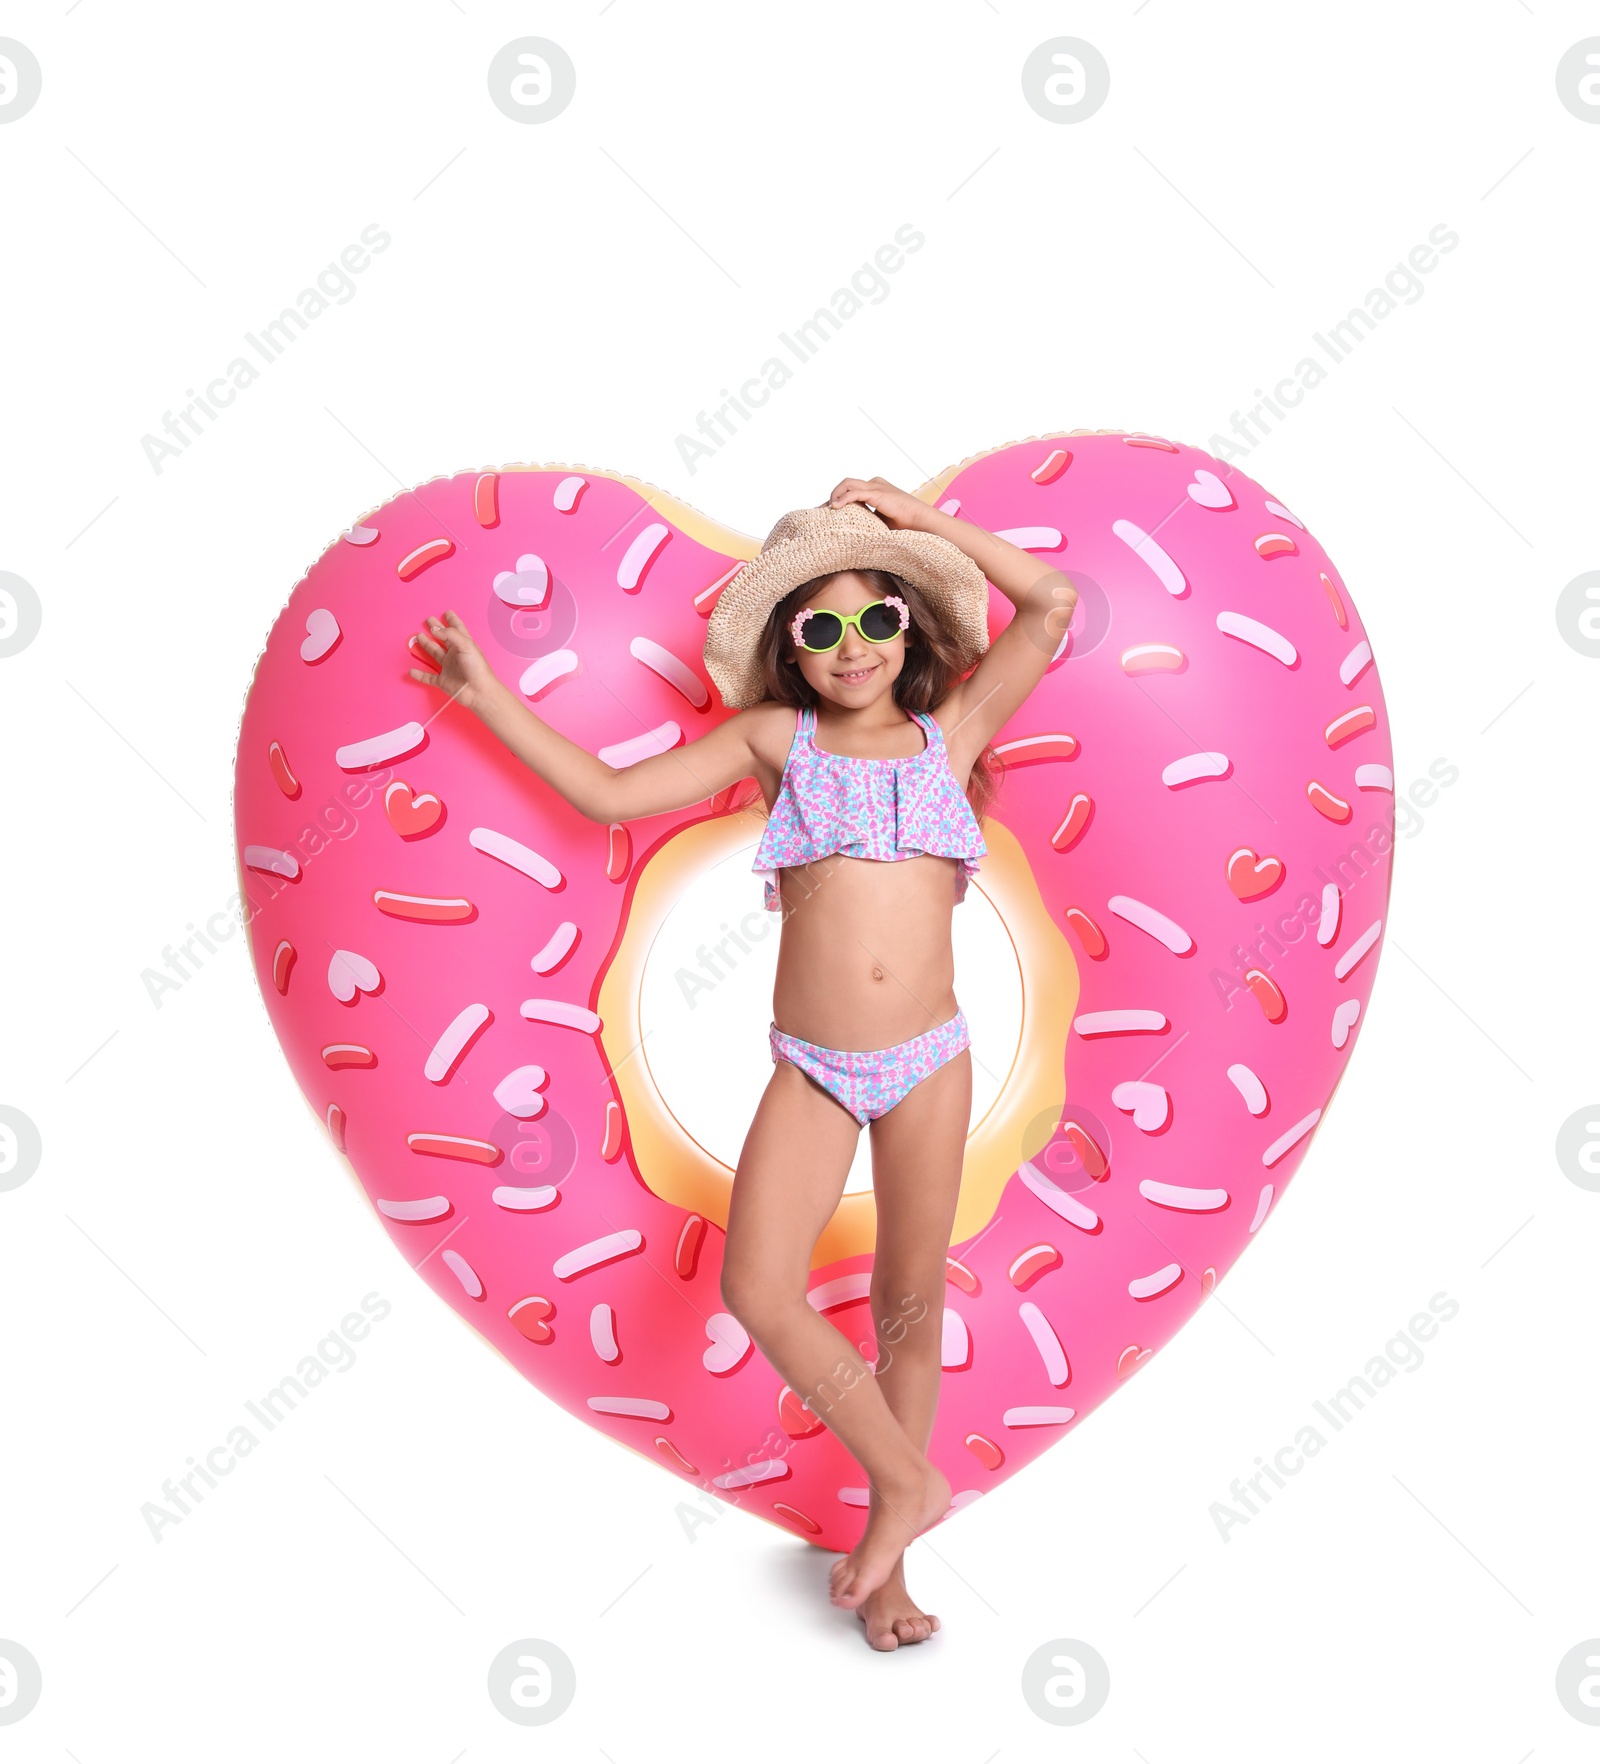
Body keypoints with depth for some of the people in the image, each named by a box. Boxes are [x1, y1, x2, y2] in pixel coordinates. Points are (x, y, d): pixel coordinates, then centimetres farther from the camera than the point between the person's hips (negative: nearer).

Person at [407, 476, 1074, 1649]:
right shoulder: (777, 739, 6)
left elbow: (1054, 604, 1)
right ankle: (909, 1481, 9)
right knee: (760, 1292, -15)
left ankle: (884, 1552, 29)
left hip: (930, 1061, 0)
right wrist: (485, 694, 5)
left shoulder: (951, 731, 6)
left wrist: (919, 518, 2)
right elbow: (608, 793, 5)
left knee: (911, 1305, 10)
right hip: (812, 1069, 0)